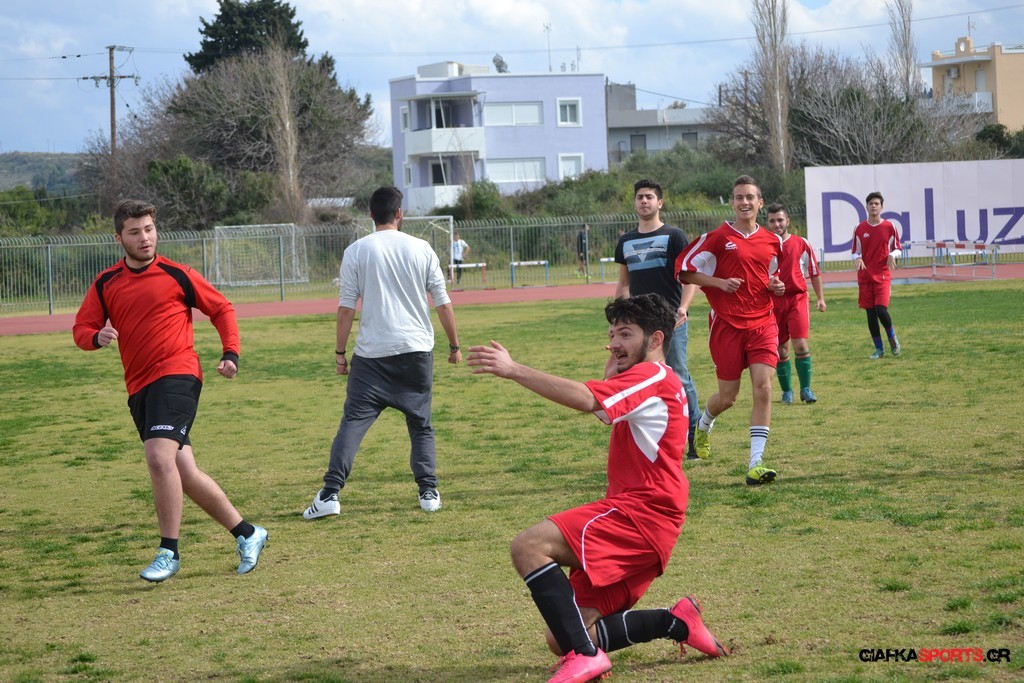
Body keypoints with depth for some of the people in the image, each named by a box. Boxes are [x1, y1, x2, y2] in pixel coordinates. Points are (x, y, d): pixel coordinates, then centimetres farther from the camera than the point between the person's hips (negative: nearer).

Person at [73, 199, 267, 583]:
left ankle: (169, 552, -14)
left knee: (160, 456, -23)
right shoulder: (106, 284, 11)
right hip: (139, 387, 5)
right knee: (184, 473, 7)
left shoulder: (177, 275, 0)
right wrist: (97, 337, -12)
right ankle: (246, 534, 20)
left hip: (176, 375, -5)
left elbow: (221, 309, 9)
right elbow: (81, 329, 10)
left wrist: (231, 353, -3)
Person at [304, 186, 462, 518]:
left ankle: (330, 494, -11)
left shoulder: (356, 251, 0)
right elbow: (443, 303, 6)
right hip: (416, 350, 1)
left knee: (353, 421, -2)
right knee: (421, 424, 15)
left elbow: (346, 307, -2)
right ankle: (429, 493, 9)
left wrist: (340, 352, 5)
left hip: (372, 354, -1)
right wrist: (454, 346, 17)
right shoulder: (421, 249, 3)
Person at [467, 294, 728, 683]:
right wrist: (613, 370, 21)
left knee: (529, 547, -26)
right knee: (561, 640, 5)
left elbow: (585, 399, -23)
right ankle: (677, 623, 8)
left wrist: (513, 370, -27)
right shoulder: (656, 381, 27)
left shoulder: (652, 375, -7)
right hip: (643, 517, 10)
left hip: (640, 512, -10)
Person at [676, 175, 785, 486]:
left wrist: (777, 287, 3)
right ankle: (703, 424, 43)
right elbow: (684, 270, -3)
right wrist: (720, 282, -15)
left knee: (763, 388, -14)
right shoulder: (718, 237, -3)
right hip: (727, 324, -3)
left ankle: (755, 464, -13)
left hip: (763, 323, 3)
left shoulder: (772, 242, 10)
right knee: (727, 397, 6)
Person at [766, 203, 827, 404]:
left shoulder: (802, 244, 3)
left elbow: (814, 272, 11)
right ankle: (787, 391, 15)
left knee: (801, 344, -12)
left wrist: (820, 298, 8)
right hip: (773, 302, 1)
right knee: (781, 349, 4)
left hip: (798, 299, -1)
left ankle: (806, 389, -4)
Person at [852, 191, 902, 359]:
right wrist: (857, 258, -13)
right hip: (865, 276, 2)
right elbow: (855, 251, 10)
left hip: (883, 275, -2)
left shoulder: (889, 227, 1)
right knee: (870, 314, 3)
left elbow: (896, 248, 10)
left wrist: (892, 256, -13)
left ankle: (892, 338, 10)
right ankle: (879, 349, 14)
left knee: (881, 310, -17)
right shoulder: (860, 229, 5)